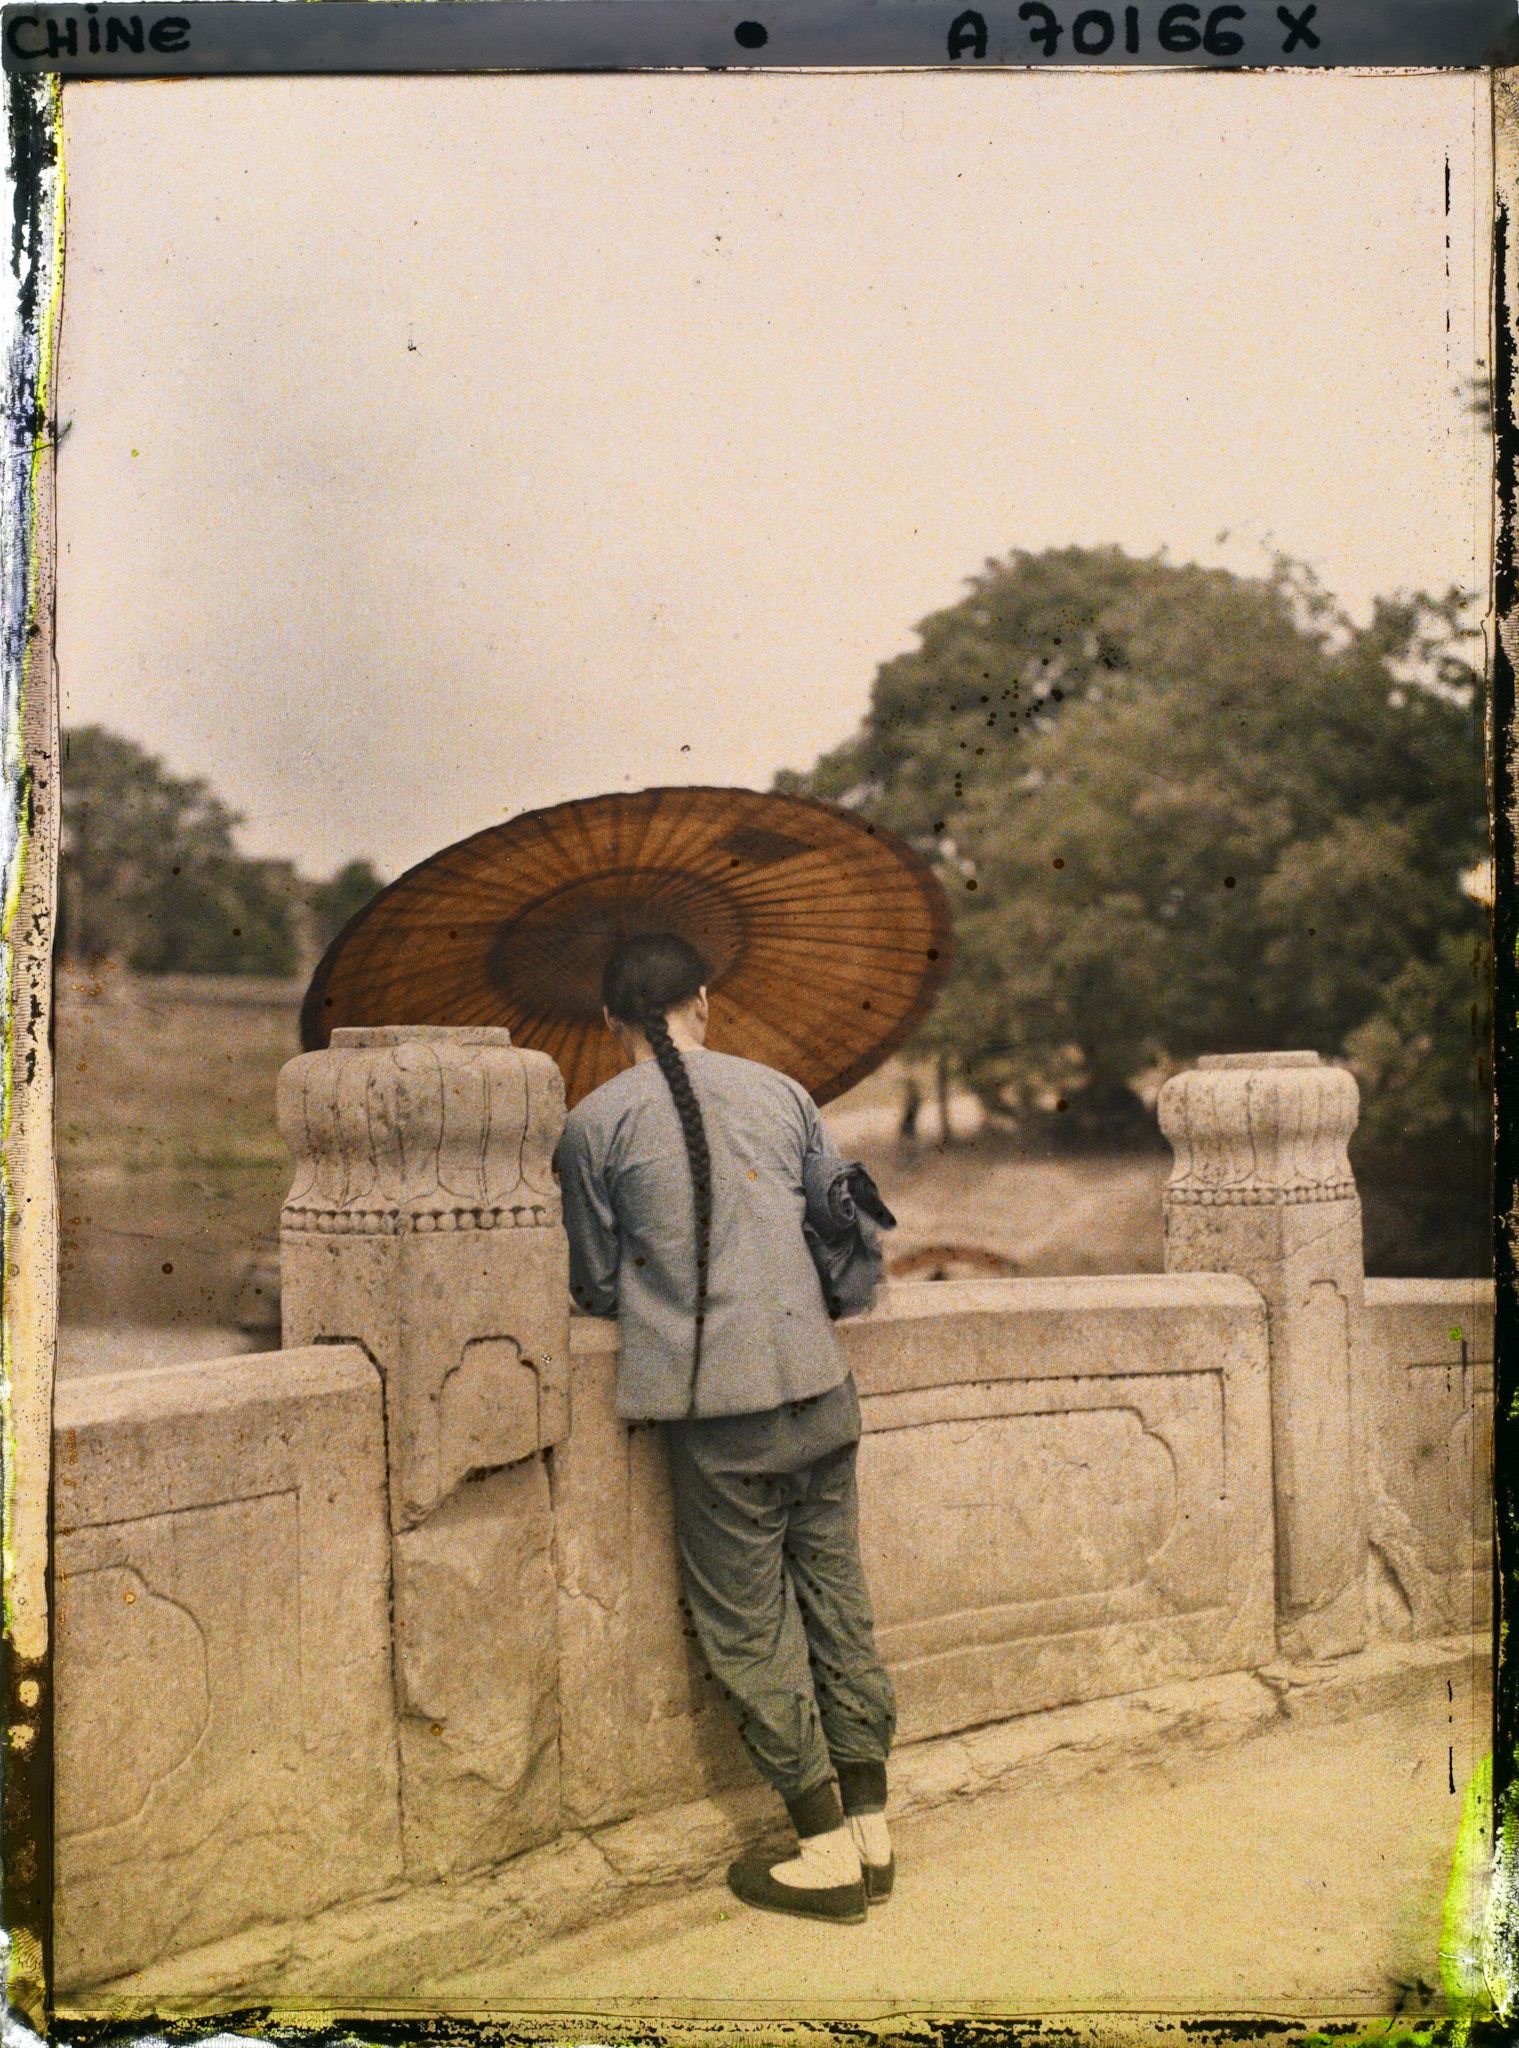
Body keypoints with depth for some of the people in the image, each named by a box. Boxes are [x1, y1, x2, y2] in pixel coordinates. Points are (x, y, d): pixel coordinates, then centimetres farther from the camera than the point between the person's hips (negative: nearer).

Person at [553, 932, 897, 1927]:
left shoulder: (595, 1124, -2)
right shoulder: (778, 1091, 7)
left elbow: (597, 1284, 6)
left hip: (718, 1405, -4)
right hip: (819, 1384, 4)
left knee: (749, 1628, 6)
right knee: (837, 1599, 13)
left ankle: (826, 1850, 11)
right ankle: (870, 1825, 20)